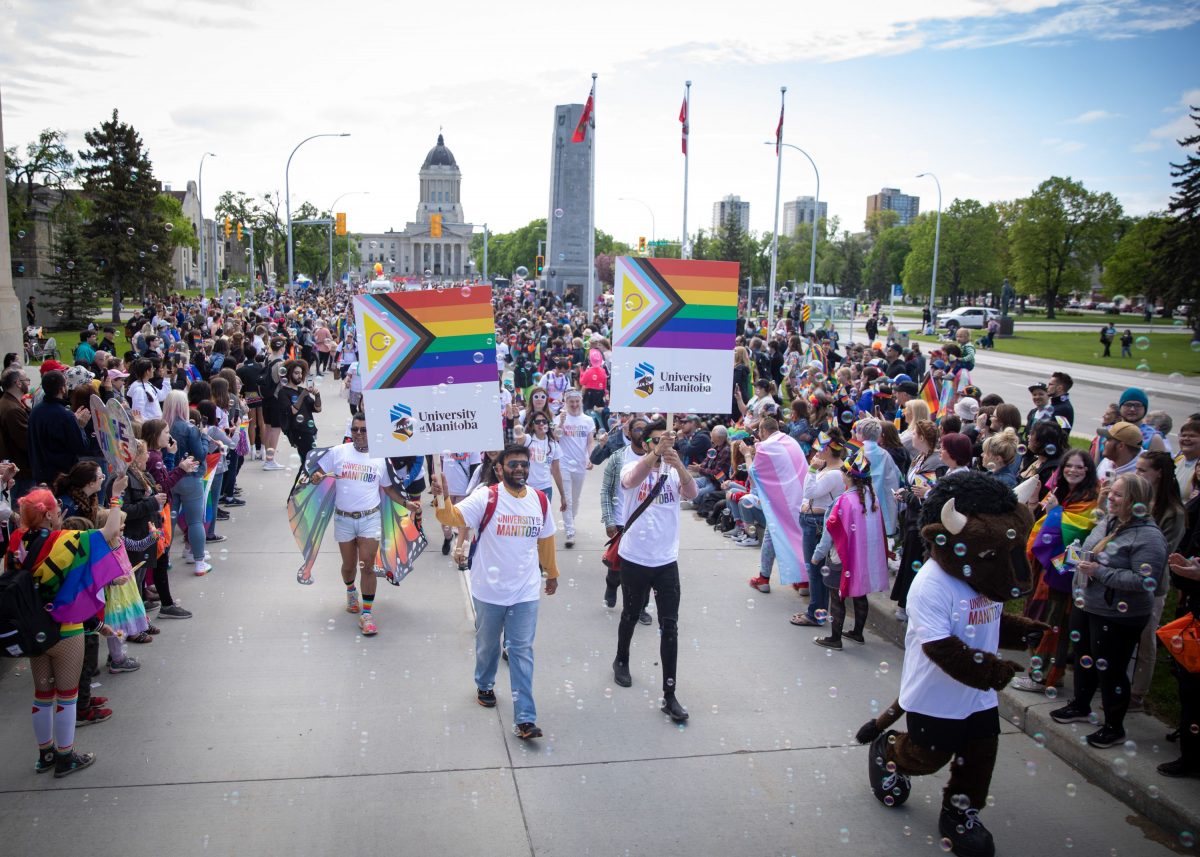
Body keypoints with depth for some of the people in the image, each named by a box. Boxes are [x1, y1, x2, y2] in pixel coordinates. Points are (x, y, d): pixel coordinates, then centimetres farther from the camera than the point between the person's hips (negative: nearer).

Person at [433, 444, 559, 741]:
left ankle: (525, 718, 3)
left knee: (522, 651, 1)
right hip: (489, 591, -1)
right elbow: (453, 517, -25)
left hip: (526, 592, 2)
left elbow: (545, 540, 13)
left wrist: (552, 574, 22)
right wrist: (443, 499, -45)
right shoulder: (486, 497, -13)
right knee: (487, 644, 19)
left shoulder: (540, 500, 0)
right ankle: (484, 685, 48)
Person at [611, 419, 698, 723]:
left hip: (666, 561, 1)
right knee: (631, 615, 19)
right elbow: (631, 480, -32)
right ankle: (621, 661, 47)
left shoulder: (675, 471, -1)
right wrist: (655, 453, -49)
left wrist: (678, 464, -42)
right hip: (634, 558, -1)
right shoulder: (633, 467, -7)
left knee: (670, 626, -1)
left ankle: (669, 695, 5)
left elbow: (692, 493, -22)